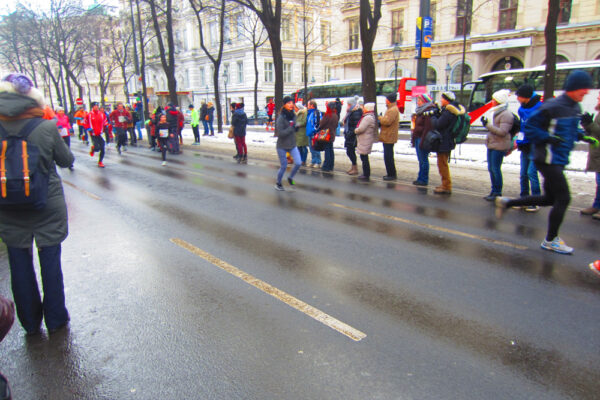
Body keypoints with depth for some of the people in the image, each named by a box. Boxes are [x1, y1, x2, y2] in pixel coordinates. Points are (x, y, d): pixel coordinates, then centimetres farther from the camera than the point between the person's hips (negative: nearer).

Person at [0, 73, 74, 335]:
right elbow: (66, 160, -3)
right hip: (48, 209, -2)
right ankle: (55, 320, 25)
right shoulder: (46, 128, -15)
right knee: (50, 264, 12)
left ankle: (30, 323, 30)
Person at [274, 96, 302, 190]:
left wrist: (296, 127, -5)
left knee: (298, 163, -7)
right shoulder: (281, 117, -17)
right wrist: (292, 128, -21)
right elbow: (280, 133, -21)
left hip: (292, 145, 6)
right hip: (282, 146, -5)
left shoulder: (293, 115, 3)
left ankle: (290, 178, 21)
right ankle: (278, 183, 28)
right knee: (283, 166, 4)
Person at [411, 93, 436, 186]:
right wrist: (414, 139, 19)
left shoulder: (429, 112, -14)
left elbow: (427, 129, -20)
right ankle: (420, 178, 21)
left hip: (423, 139, -10)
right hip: (418, 138, 10)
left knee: (423, 160, -4)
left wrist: (422, 141, -23)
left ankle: (423, 180, 2)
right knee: (421, 160, 14)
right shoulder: (421, 111, 16)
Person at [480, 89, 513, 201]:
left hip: (499, 146, -10)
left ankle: (497, 193, 2)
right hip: (492, 144, 10)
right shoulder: (497, 113, 17)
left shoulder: (506, 115, -14)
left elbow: (502, 132, -22)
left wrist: (488, 125, -20)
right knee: (491, 168, 12)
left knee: (496, 169, -7)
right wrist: (487, 124, 14)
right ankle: (494, 191, 22)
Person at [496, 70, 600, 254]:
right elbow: (529, 128, -14)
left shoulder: (576, 108, 12)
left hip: (558, 160, 10)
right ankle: (550, 240, 9)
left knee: (550, 198, 15)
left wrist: (582, 136, 7)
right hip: (548, 160, -9)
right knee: (563, 199, -6)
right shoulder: (553, 107, -15)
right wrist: (548, 138, -25)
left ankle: (507, 202, 25)